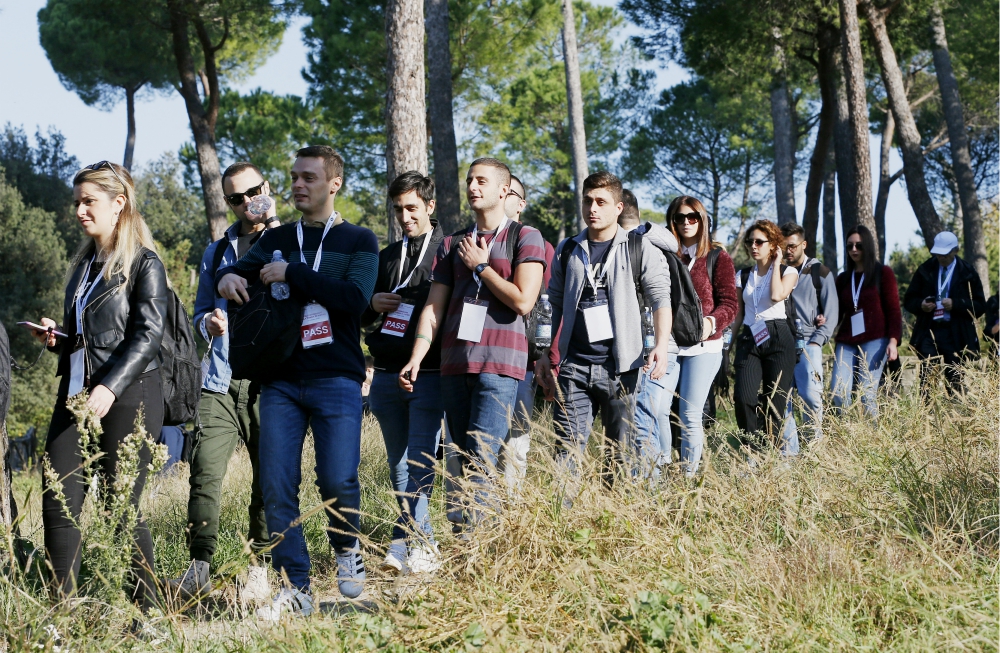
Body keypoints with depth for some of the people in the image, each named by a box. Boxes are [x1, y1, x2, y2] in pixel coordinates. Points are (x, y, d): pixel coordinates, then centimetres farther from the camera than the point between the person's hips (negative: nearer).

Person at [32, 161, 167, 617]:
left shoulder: (144, 264, -5)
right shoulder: (84, 263, 18)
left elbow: (148, 336, -14)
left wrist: (109, 389, -25)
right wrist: (56, 337, 4)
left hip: (128, 397, -7)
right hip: (76, 393, 7)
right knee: (58, 501, -1)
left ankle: (147, 610, 9)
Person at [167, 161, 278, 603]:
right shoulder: (217, 252, 21)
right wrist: (208, 322, 4)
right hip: (221, 379, 3)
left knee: (269, 476, 0)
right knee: (205, 468, -9)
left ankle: (261, 570, 10)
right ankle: (199, 568, -3)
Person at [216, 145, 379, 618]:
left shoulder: (358, 241, 6)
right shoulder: (277, 239, 17)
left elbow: (355, 297, -10)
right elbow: (239, 271, 6)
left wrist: (293, 275, -12)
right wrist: (228, 277, -18)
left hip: (336, 379, -3)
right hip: (281, 380, 3)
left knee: (337, 480, -11)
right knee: (277, 486, -4)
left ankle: (347, 550, 19)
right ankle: (295, 588, 3)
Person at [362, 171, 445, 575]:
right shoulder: (386, 257, 19)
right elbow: (358, 312, 25)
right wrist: (372, 305, 2)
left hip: (428, 374, -6)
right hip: (386, 375, 6)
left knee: (419, 463, -11)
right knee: (399, 465, 8)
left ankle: (408, 539, -13)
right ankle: (422, 544, 14)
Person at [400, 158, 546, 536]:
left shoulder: (524, 238, 4)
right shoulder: (453, 244, 18)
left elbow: (523, 301, -8)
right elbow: (434, 307, 13)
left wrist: (481, 266, -2)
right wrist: (416, 358, 1)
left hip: (499, 363, -5)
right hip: (454, 363, 6)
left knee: (481, 461, -14)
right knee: (465, 460, 4)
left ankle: (467, 546, -18)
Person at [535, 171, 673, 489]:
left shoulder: (640, 249, 4)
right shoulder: (567, 251, 14)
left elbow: (660, 298, -4)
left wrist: (661, 345, -18)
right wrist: (545, 355, 14)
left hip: (619, 366, -2)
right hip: (574, 365, 2)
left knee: (621, 452, 2)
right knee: (567, 450, -4)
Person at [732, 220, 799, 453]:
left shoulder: (788, 272, 7)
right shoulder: (743, 276, 17)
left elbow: (777, 295, -14)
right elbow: (739, 313, 16)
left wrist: (776, 263, -2)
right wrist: (731, 344, 7)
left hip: (777, 339, -3)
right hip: (749, 340, 3)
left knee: (774, 401, -7)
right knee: (743, 398, -17)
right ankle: (752, 454, -8)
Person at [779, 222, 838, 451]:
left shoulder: (820, 272, 6)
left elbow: (831, 312, 2)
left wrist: (816, 341, -8)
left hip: (807, 343, -3)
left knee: (810, 394, -15)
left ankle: (815, 445, 3)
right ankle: (789, 452, 1)